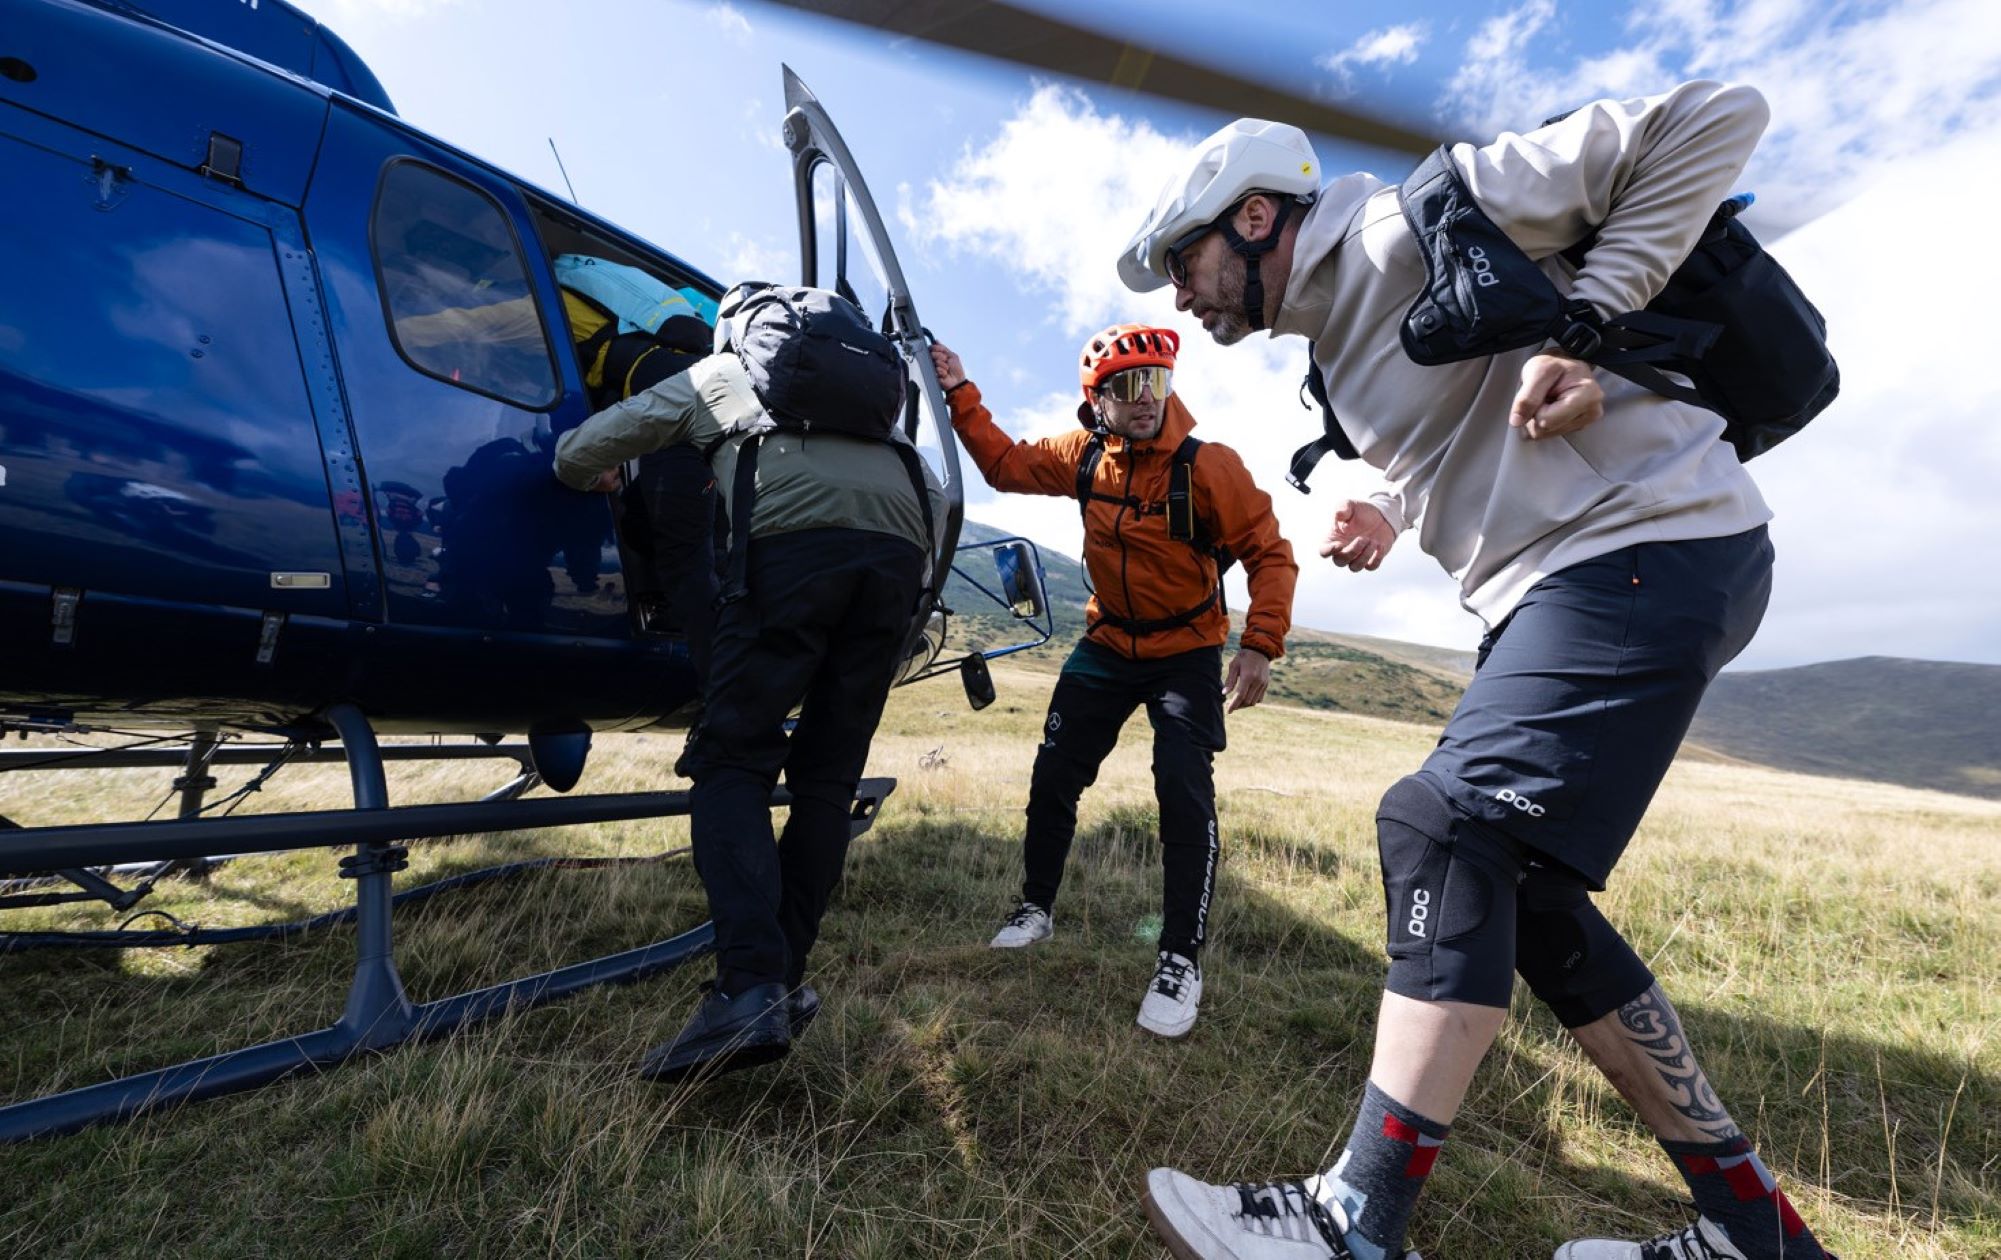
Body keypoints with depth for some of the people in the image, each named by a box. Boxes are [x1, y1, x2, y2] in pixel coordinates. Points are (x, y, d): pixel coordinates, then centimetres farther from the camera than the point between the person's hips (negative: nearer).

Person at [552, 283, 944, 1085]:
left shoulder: (716, 373, 29)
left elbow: (576, 454, 30)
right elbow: (935, 498, 34)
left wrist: (594, 476, 51)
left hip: (794, 539, -4)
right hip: (899, 554, 5)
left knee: (732, 763, -1)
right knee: (827, 777, 9)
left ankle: (750, 990, -14)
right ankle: (785, 982, 12)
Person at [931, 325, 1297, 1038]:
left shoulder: (1208, 465, -18)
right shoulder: (1084, 455, -5)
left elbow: (1270, 553, -15)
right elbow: (1005, 465, 8)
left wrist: (1261, 644, -26)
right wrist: (959, 395, 2)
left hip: (1187, 651, -4)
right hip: (1107, 645, 4)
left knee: (1184, 791, -16)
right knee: (1053, 777, 6)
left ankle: (1181, 960, 0)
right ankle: (1037, 907, 28)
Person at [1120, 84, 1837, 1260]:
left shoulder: (1416, 224, -6)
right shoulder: (1335, 338, 19)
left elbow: (1716, 117, -5)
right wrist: (1393, 518, 7)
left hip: (1648, 547, -9)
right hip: (1562, 586, 10)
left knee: (1445, 830, -19)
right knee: (1517, 883, 6)